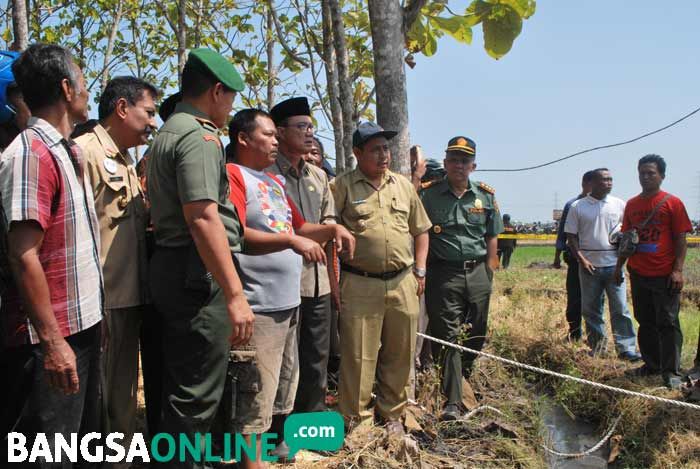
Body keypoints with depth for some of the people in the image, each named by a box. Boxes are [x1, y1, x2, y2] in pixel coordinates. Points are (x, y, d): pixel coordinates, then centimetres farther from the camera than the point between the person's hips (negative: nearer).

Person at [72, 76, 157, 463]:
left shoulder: (125, 160, 17)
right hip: (102, 299, -9)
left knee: (123, 395, 20)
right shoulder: (84, 151, -12)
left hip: (129, 296, 10)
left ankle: (120, 458, 33)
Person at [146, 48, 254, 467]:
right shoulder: (200, 136, -13)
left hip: (171, 270, 11)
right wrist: (235, 294, -25)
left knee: (181, 386, 21)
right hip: (200, 275, -11)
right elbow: (203, 217, -24)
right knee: (198, 393, -2)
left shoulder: (167, 133, 19)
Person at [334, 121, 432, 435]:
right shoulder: (343, 186, -2)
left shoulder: (404, 185, 13)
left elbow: (421, 230, 20)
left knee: (399, 354, 13)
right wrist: (333, 280, -10)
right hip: (360, 284, -4)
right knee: (358, 356, 1)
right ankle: (356, 419, 17)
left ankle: (392, 414, 30)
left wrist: (419, 270, 12)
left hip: (403, 283, 5)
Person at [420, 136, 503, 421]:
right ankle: (452, 401, 1)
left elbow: (492, 237, 12)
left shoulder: (486, 196, 8)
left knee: (476, 335, 12)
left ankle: (463, 379, 36)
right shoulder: (429, 195, -1)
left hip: (477, 273, 4)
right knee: (448, 337, -3)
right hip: (444, 273, -3)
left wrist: (489, 273, 8)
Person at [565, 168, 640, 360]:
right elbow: (571, 236, 2)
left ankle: (626, 348, 3)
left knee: (620, 307, -2)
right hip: (589, 265, 0)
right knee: (590, 309, 7)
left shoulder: (619, 205, 5)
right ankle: (598, 346, 19)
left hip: (614, 263, 0)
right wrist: (581, 259, -8)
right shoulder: (577, 207, 1)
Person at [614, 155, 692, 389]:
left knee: (667, 323, -1)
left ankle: (671, 372, 6)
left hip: (664, 275, -5)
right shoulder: (632, 204, 9)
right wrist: (619, 266, 12)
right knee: (645, 322, 13)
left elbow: (681, 239, -6)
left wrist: (678, 269, -13)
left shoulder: (672, 203, -4)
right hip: (638, 273, 5)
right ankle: (651, 365, 25)